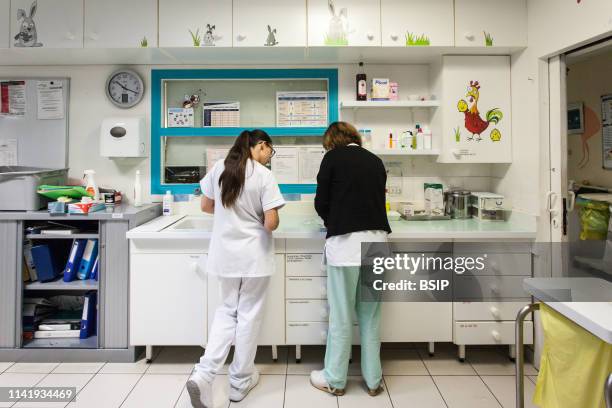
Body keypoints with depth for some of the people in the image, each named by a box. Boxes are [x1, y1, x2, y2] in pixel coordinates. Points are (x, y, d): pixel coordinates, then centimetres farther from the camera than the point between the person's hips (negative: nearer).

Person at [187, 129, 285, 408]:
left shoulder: (218, 168, 1)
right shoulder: (264, 175, -13)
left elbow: (206, 207, 11)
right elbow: (271, 223, -18)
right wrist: (261, 219, 4)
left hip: (225, 254, 5)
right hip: (255, 256, -4)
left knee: (227, 311, 19)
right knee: (248, 316, 10)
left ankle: (203, 374, 4)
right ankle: (240, 382, 24)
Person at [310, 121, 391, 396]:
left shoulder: (333, 157, 4)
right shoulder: (376, 161, 16)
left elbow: (321, 203, 4)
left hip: (346, 242, -4)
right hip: (377, 239, 5)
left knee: (341, 315, 5)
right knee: (370, 314, 13)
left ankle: (334, 379, 18)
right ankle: (373, 380, 22)